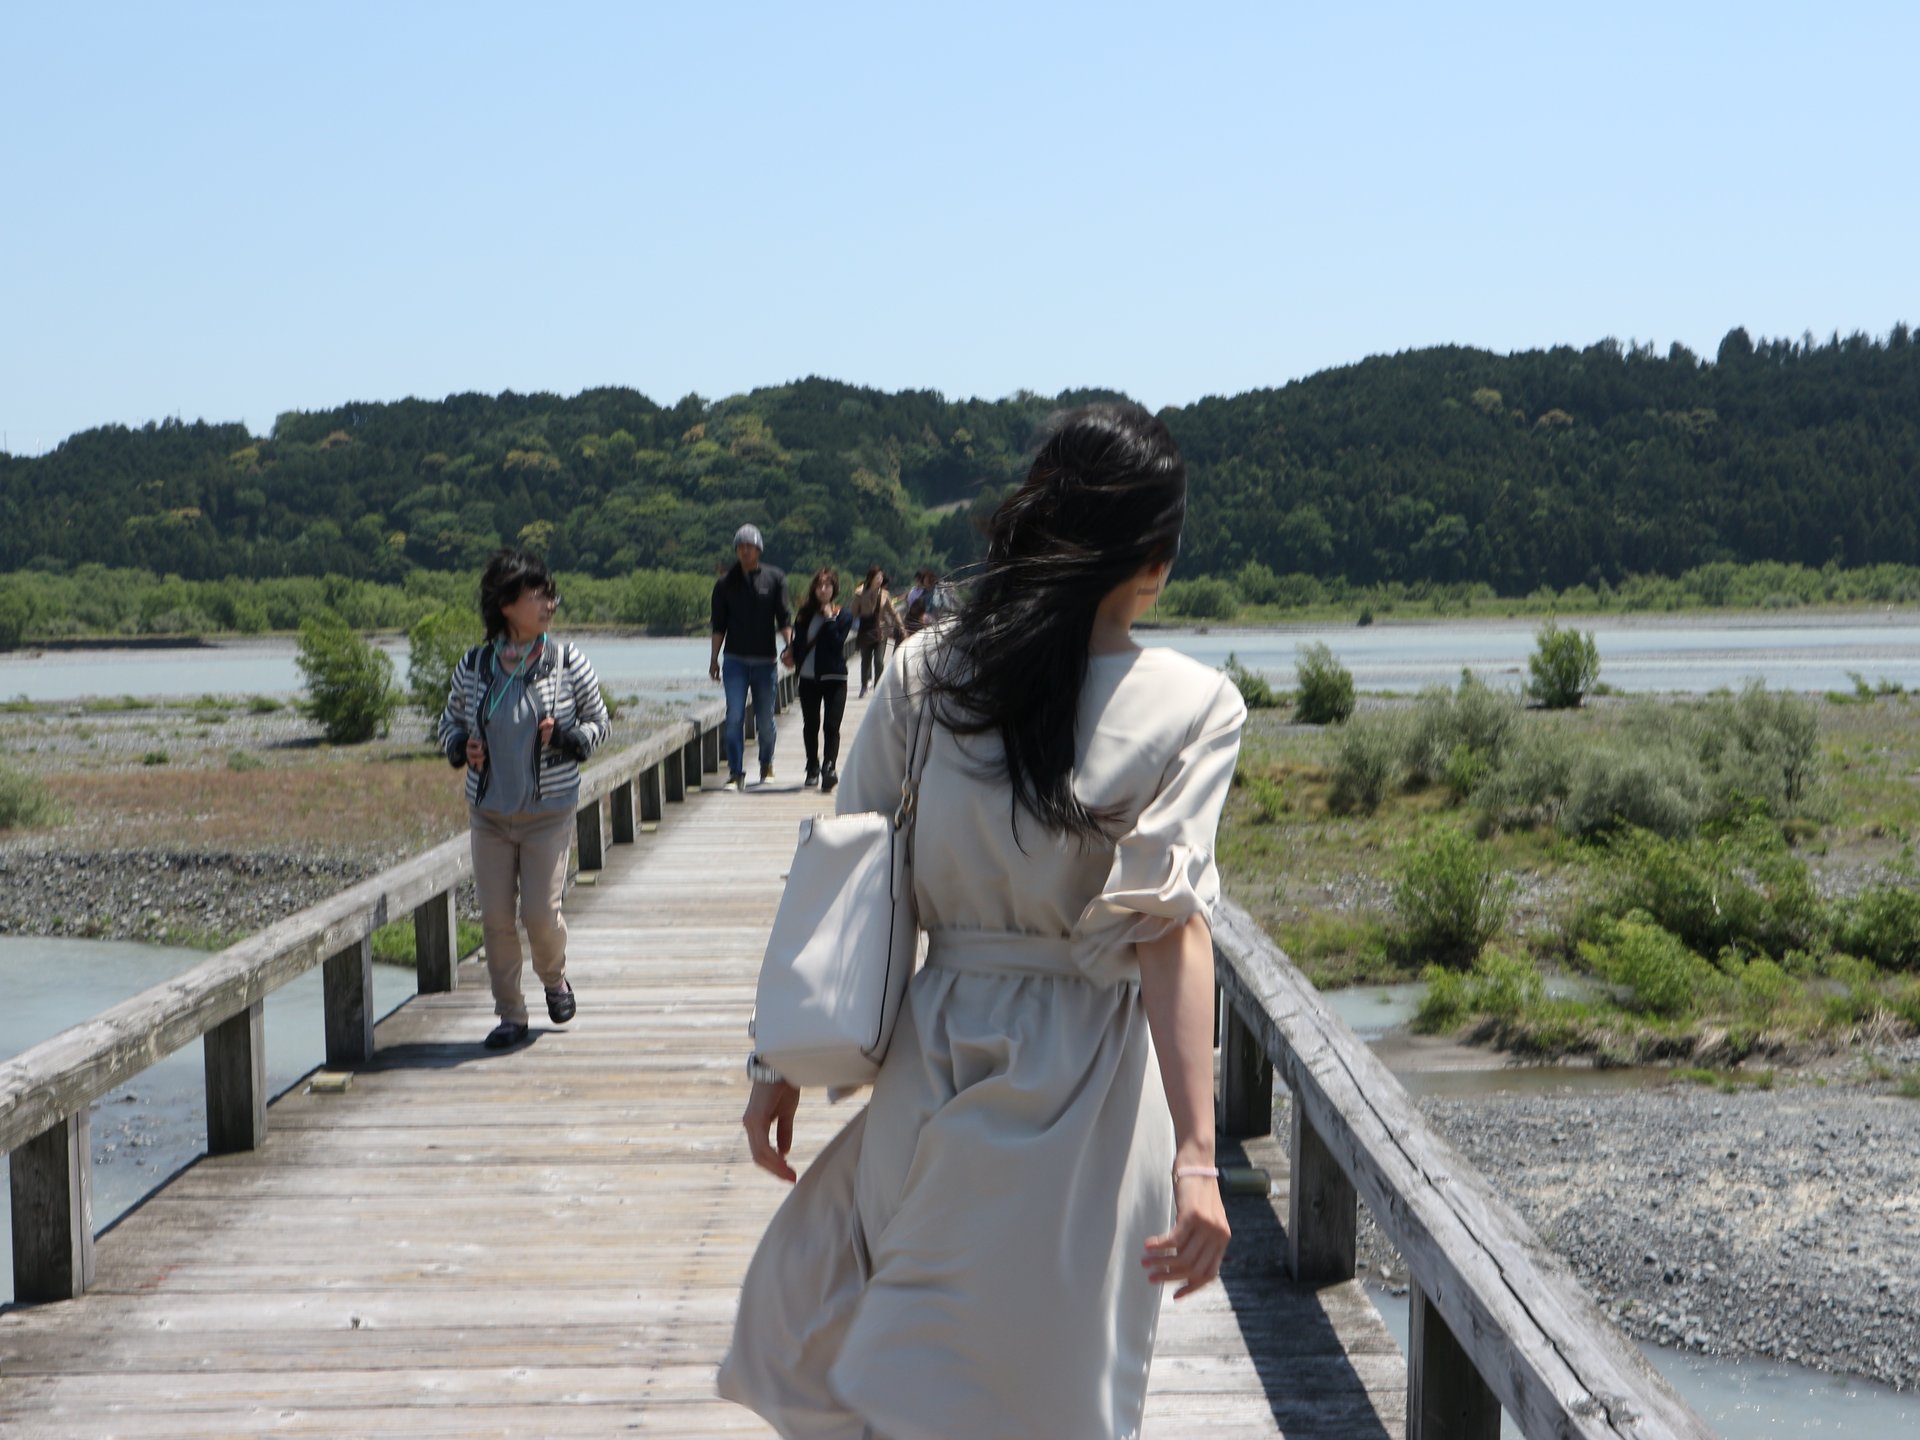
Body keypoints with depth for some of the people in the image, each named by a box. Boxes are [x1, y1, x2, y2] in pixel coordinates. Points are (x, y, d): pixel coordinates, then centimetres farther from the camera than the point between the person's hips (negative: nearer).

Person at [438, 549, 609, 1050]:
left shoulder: (568, 662, -4)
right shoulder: (473, 667, -1)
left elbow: (599, 723, 5)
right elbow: (450, 721, 14)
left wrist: (567, 738, -15)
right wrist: (461, 747, -8)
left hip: (549, 812, -2)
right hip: (489, 814, 2)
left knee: (540, 912, -7)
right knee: (496, 918, 1)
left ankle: (555, 979, 26)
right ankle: (510, 1014, 17)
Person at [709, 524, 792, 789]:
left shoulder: (774, 578, 4)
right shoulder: (725, 583, 6)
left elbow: (784, 618, 2)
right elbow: (719, 625, 8)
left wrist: (789, 646, -12)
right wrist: (714, 658, 5)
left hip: (765, 660, 0)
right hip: (735, 660, 0)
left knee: (765, 719, 7)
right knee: (734, 718, -9)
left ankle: (767, 765, 28)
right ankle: (735, 773, -6)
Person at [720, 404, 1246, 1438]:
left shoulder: (925, 672, -2)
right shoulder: (1191, 706, -9)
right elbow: (1171, 926, -19)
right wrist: (1196, 1157, -23)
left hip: (936, 1056, 2)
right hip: (1087, 1089, -2)